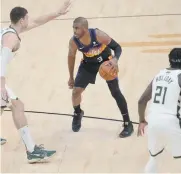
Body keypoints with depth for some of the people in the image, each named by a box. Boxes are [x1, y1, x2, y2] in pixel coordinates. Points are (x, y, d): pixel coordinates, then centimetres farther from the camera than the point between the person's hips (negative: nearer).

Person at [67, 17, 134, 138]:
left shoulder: (99, 35, -35)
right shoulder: (73, 41, -24)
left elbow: (117, 47, -25)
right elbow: (71, 57, -5)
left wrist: (115, 60, -46)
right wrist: (71, 78, 3)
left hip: (106, 61, -3)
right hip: (89, 63, 3)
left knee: (116, 92, -3)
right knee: (76, 90, -3)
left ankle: (128, 124, 9)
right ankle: (77, 114, 30)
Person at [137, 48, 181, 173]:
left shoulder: (159, 75, 16)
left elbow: (142, 101, 18)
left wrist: (142, 121, 32)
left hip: (153, 122, 6)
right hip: (171, 122, -6)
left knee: (154, 156, 27)